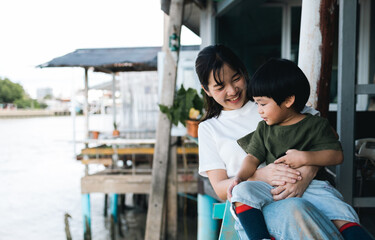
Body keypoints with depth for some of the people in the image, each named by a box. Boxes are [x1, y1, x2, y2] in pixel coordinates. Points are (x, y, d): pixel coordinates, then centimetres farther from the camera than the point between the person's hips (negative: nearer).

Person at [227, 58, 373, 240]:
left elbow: (337, 155, 0)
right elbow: (253, 157, 12)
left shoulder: (316, 125, 6)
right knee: (241, 191, -27)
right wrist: (239, 177, -8)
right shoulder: (264, 128, 17)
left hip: (310, 185, -2)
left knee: (342, 216, -27)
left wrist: (304, 158, -14)